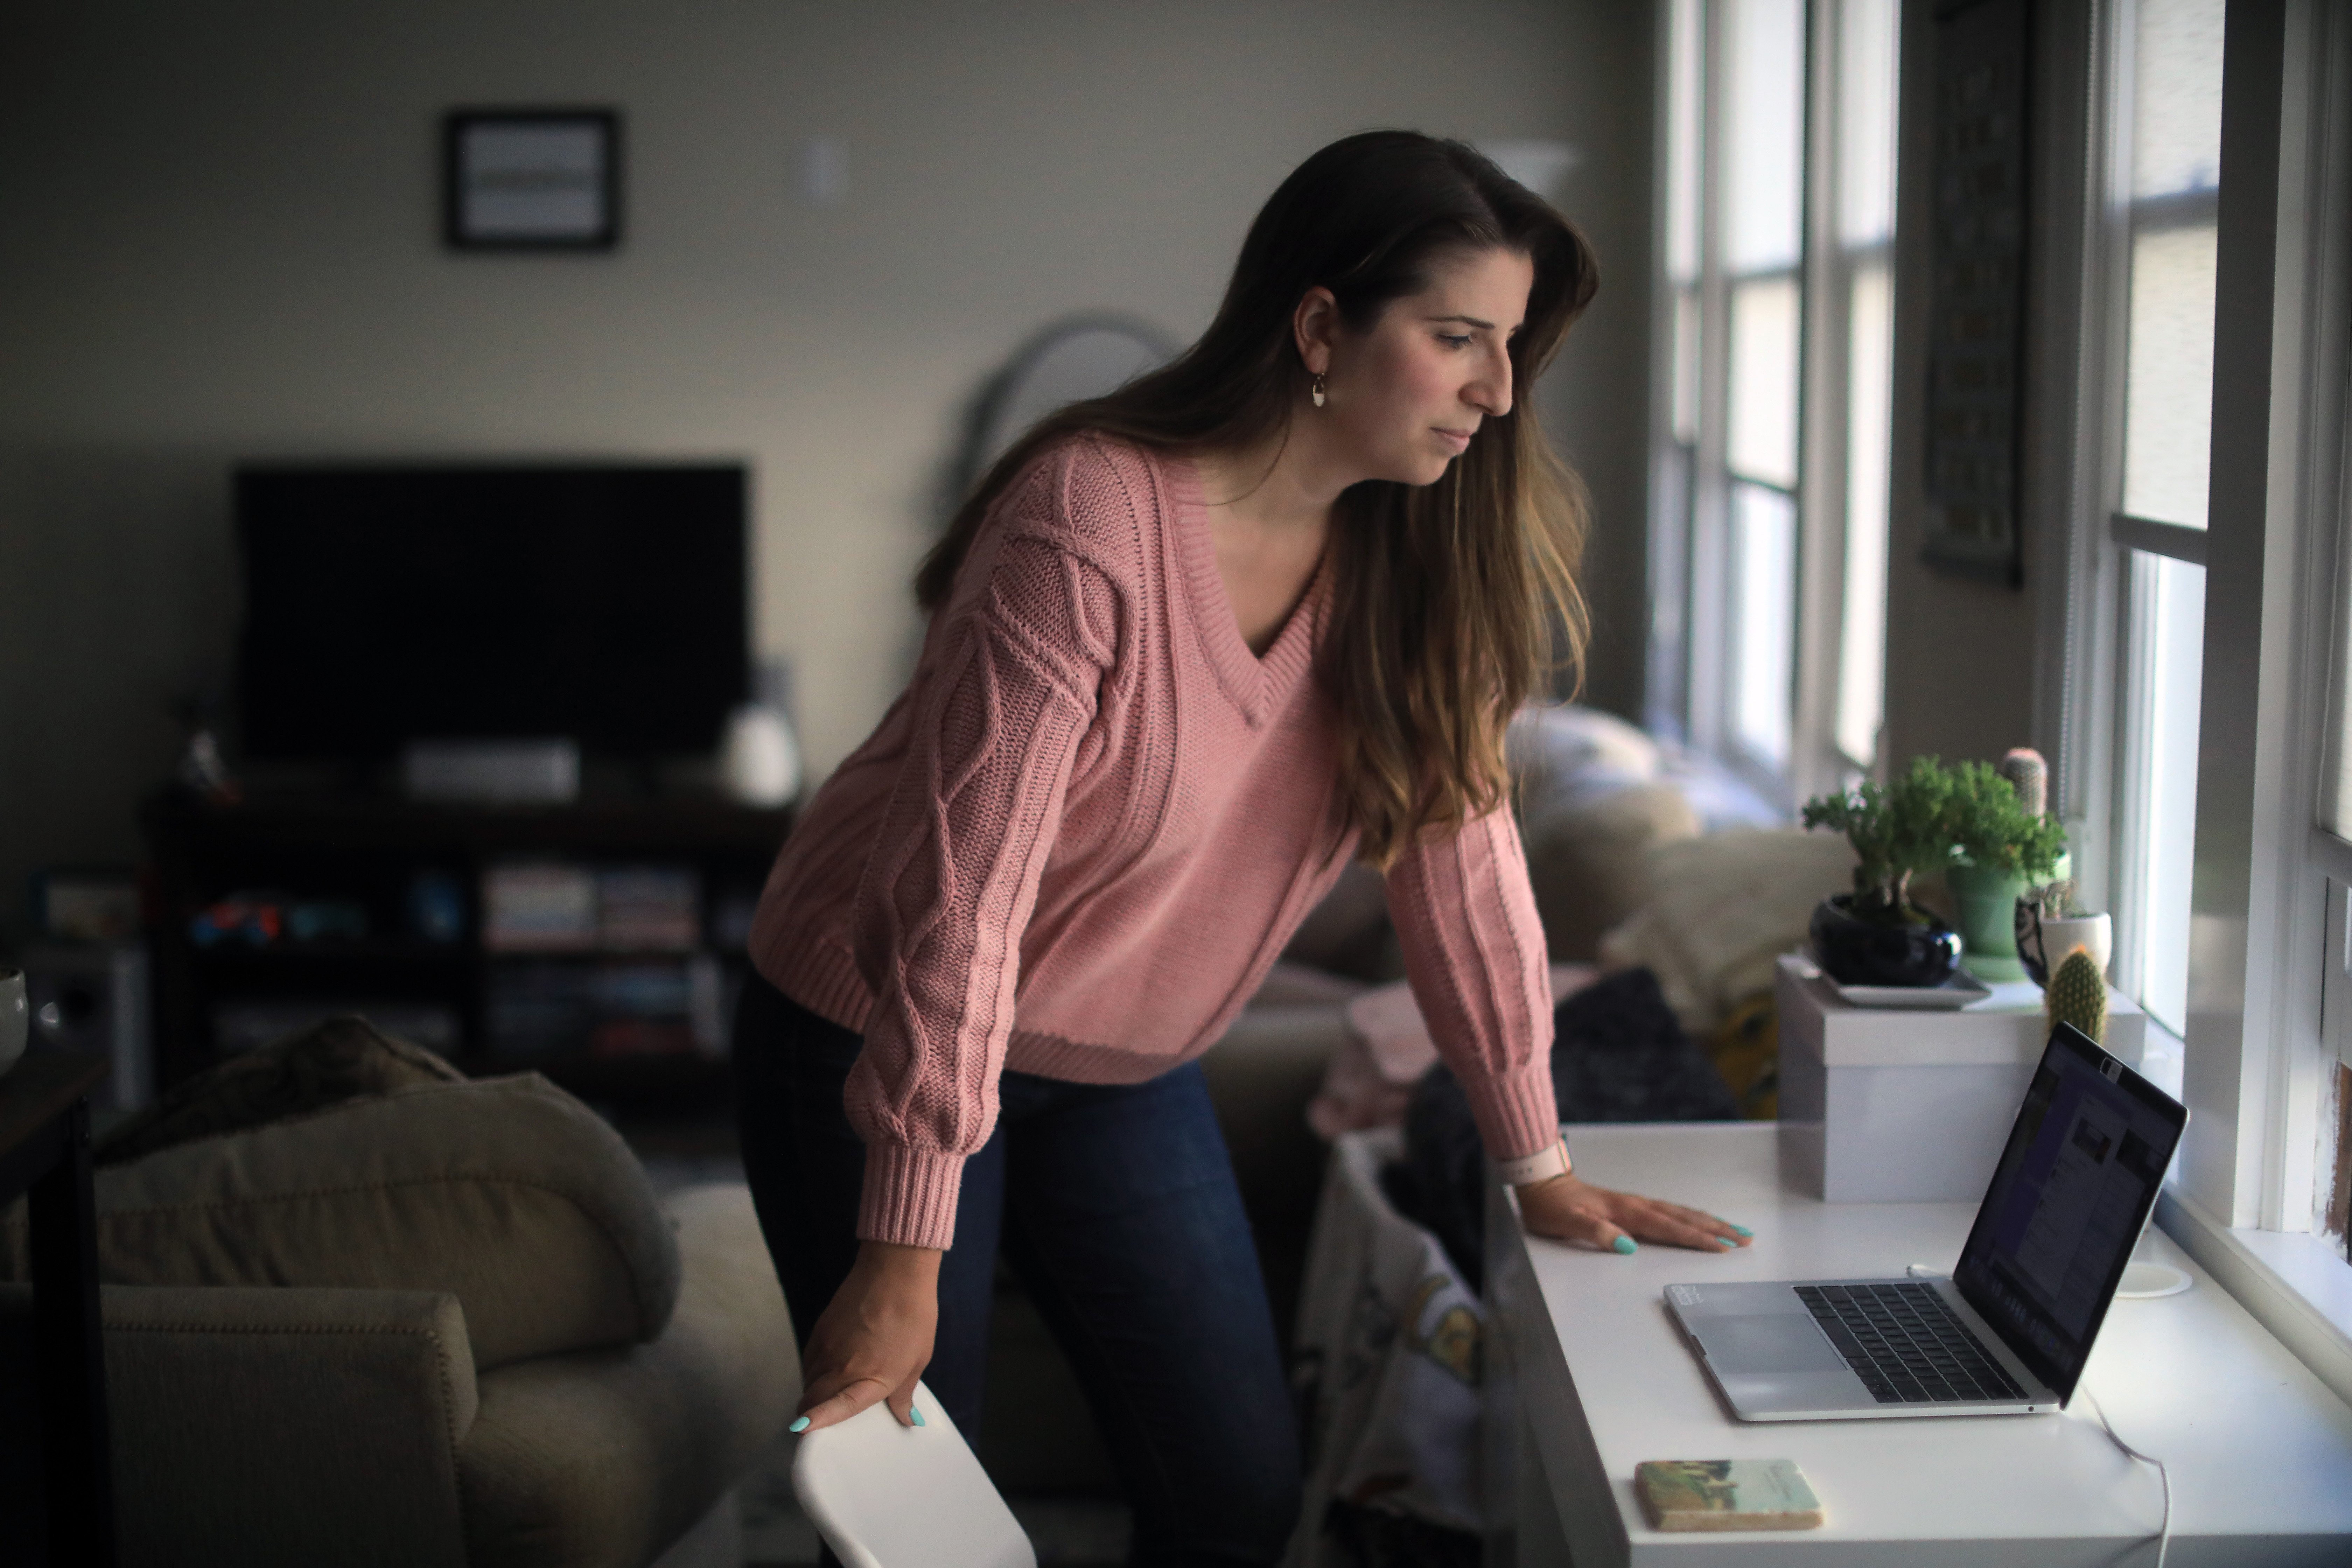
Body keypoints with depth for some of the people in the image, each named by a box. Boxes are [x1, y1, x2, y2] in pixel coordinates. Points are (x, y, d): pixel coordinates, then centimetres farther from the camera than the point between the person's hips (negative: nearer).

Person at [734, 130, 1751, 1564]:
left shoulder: (1417, 548, -8)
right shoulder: (1088, 527, -28)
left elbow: (1460, 836, -1)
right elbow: (966, 891, -29)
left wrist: (1542, 1165, 2)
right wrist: (906, 1258, -29)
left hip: (1125, 1073, 6)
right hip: (875, 1045, -6)